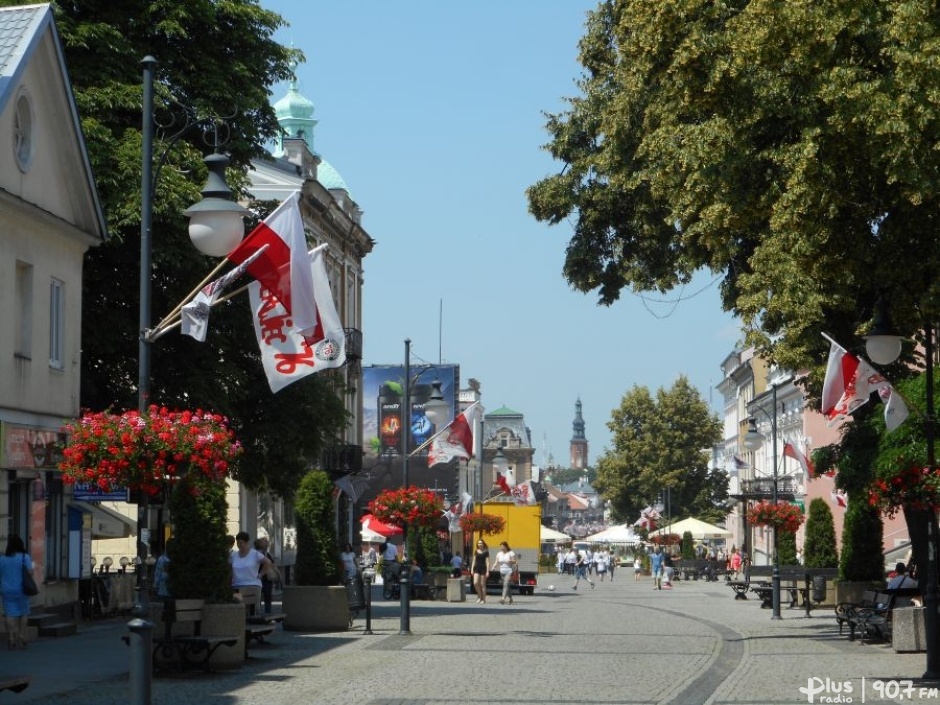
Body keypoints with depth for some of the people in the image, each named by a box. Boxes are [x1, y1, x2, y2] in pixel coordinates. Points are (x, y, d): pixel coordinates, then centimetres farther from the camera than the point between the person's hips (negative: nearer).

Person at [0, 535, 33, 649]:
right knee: (23, 613, 13)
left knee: (10, 614, 1)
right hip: (21, 590, -2)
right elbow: (30, 571, -14)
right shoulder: (25, 557, -7)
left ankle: (11, 639, -4)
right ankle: (21, 636, 10)